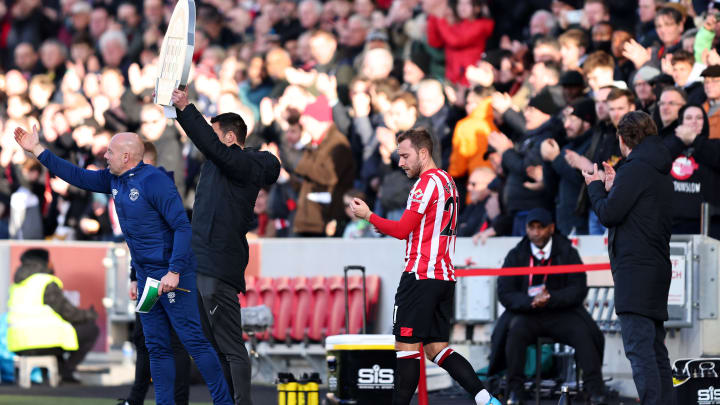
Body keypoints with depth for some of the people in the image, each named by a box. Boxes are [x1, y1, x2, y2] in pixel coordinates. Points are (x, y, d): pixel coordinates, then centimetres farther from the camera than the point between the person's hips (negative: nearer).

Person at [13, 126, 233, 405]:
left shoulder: (155, 181, -17)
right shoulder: (115, 180, 9)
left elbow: (182, 226, -20)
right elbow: (79, 177, 17)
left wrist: (174, 271, -27)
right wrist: (38, 151, 14)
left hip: (171, 272, -9)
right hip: (145, 274, 9)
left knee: (193, 340, -10)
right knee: (156, 347, 8)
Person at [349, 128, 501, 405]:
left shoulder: (428, 182, -10)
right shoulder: (447, 181, 18)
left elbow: (402, 230, -13)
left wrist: (368, 216, -2)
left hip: (421, 276, -9)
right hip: (444, 277, 9)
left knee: (406, 347, -6)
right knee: (437, 349, 8)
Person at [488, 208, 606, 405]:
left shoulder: (567, 253, 3)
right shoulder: (516, 256, 5)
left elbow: (578, 290, -4)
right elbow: (504, 293, -3)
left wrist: (550, 299, -22)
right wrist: (532, 302, -22)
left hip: (561, 313, 0)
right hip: (526, 314, 0)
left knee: (583, 332, -28)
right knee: (515, 330, -32)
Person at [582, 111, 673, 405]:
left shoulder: (634, 170, -10)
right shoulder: (661, 174, 19)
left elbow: (609, 213, -12)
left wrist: (595, 187, 5)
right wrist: (613, 187, 22)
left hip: (635, 269, -10)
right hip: (658, 268, 10)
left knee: (638, 348, -15)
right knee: (655, 349, 12)